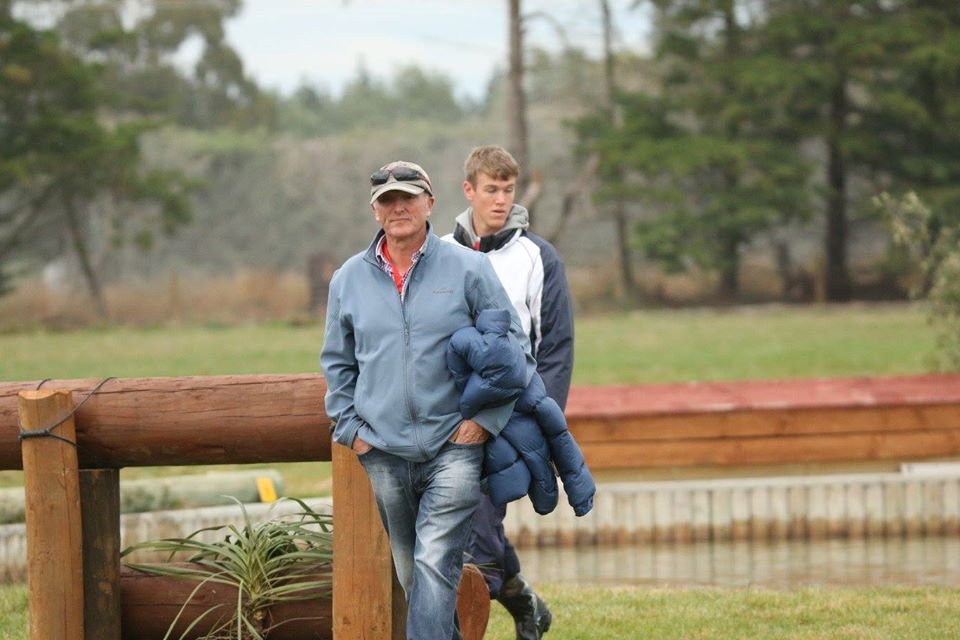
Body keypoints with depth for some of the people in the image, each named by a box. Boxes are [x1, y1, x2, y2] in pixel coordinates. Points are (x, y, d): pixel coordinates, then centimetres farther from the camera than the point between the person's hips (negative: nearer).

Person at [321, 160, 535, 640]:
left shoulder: (468, 269, -1)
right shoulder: (349, 279, 8)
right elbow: (337, 363, 19)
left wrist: (487, 419, -4)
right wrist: (350, 427, 8)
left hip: (454, 446, -4)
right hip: (383, 452, 4)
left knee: (435, 565, -15)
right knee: (410, 572, 11)